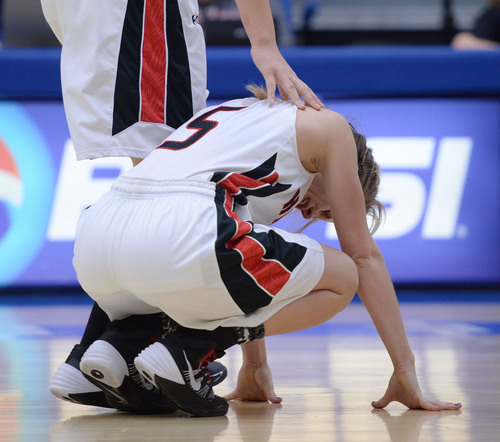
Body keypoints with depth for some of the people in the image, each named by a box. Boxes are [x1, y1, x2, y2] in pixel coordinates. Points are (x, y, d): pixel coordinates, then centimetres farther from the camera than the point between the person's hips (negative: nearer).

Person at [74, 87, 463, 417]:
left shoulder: (239, 114, 38)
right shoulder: (329, 127, 20)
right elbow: (364, 257, 21)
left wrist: (255, 370, 51)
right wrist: (405, 371, 26)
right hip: (172, 238, -8)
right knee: (341, 279, 14)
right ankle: (187, 352, -5)